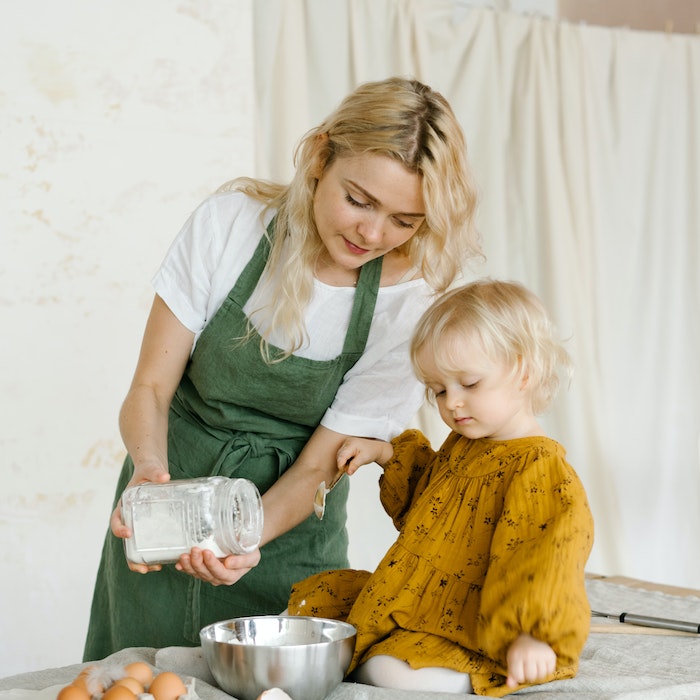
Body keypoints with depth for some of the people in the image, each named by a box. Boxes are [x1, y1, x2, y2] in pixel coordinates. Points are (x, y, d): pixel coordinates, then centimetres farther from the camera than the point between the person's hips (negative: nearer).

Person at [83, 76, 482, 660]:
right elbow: (151, 387, -10)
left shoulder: (406, 305, -16)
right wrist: (148, 466, -31)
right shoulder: (230, 223, -16)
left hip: (287, 524, 0)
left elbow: (315, 467, -12)